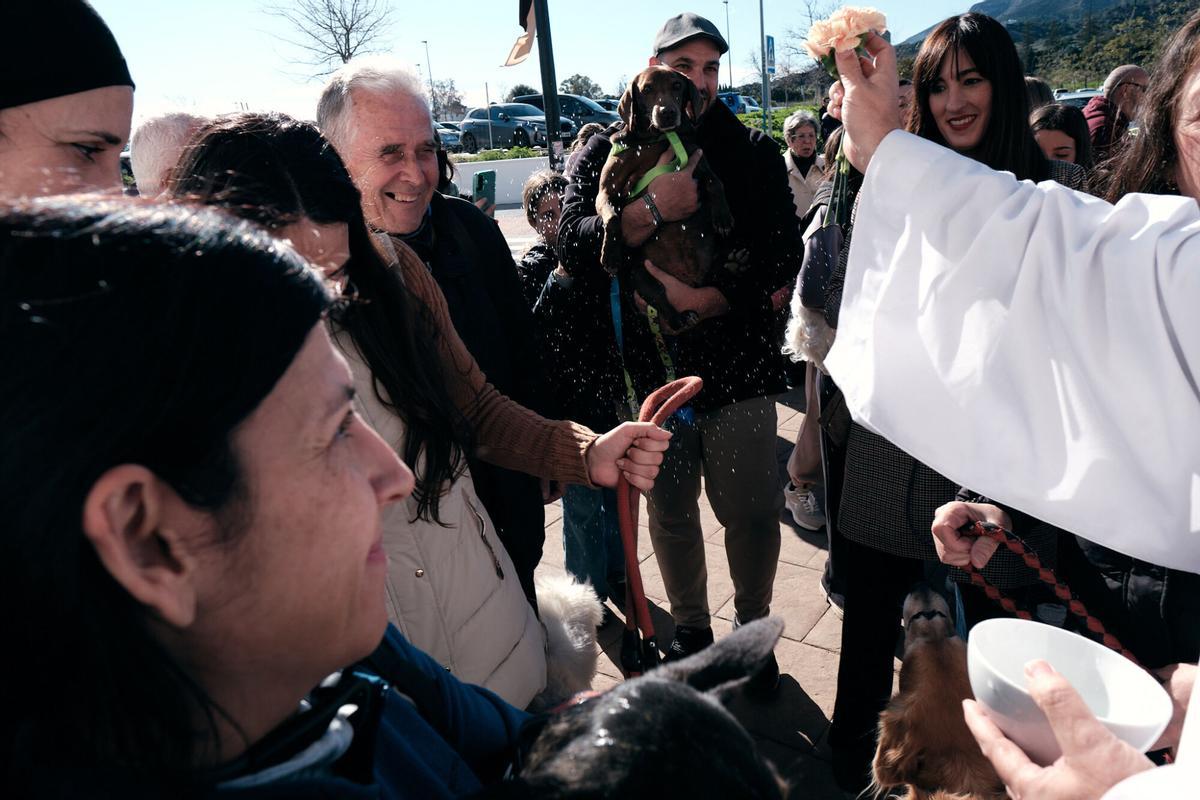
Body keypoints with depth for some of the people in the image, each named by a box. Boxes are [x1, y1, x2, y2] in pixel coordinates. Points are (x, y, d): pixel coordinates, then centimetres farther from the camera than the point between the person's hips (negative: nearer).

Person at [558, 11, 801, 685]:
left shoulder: (753, 152, 6)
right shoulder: (607, 152, 6)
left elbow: (782, 251, -5)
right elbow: (574, 245, -8)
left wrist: (702, 296, -16)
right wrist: (653, 211, -21)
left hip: (737, 364, 0)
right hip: (649, 368, 1)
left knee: (754, 513, 6)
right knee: (671, 513, 14)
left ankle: (753, 630, 32)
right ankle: (691, 632, 36)